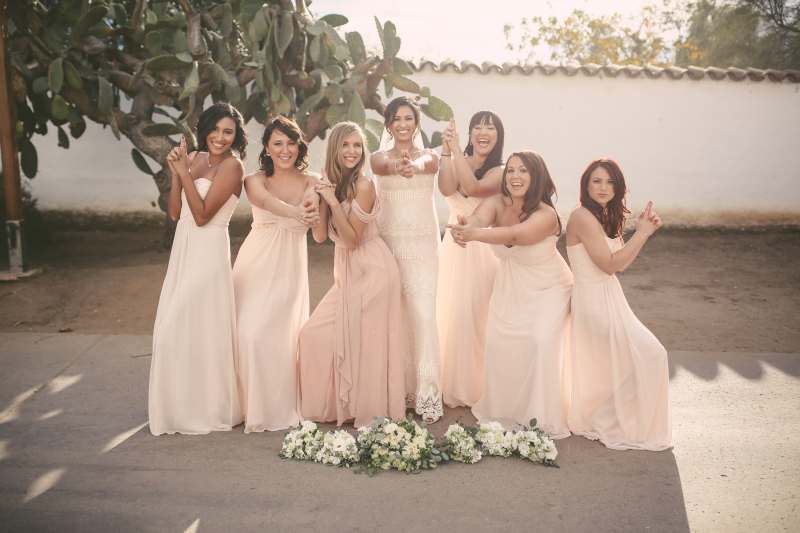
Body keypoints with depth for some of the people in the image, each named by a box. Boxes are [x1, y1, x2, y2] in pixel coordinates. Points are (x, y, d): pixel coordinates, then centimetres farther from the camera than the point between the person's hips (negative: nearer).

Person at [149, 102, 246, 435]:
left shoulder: (232, 165, -11)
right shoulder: (195, 158, 10)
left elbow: (202, 215, -17)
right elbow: (175, 213, 7)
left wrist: (185, 172, -16)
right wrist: (175, 173, -3)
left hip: (208, 252, -8)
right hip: (183, 249, 8)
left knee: (202, 328, -2)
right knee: (175, 326, 12)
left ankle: (211, 408, 15)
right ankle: (183, 405, 28)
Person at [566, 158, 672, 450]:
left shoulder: (604, 216, 11)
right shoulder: (583, 217, -19)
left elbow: (620, 262, 9)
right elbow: (610, 264, -19)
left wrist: (644, 230, -2)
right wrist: (642, 233, -15)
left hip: (606, 297, 9)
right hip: (595, 302, -9)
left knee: (608, 366, 20)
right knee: (647, 355, -5)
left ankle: (600, 419, 38)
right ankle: (622, 425, 9)